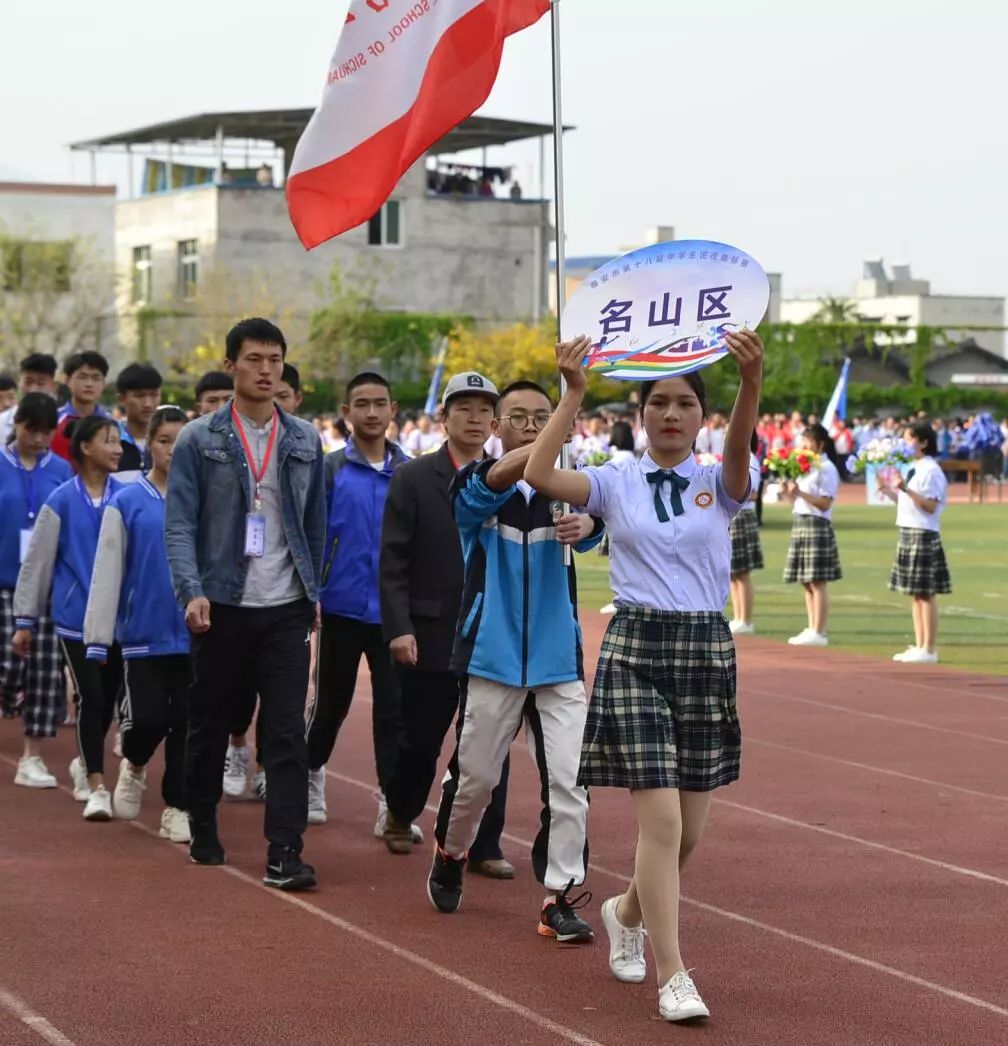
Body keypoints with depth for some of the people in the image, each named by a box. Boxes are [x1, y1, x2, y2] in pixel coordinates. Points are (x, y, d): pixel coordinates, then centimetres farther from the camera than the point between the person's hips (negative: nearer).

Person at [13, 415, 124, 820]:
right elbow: (37, 561, 1)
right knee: (90, 697, -6)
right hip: (76, 616, -2)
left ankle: (86, 763, 36)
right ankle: (96, 786, 4)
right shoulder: (62, 501, -4)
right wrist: (25, 621, 2)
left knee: (108, 697, 11)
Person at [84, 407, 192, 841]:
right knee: (148, 718, -6)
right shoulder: (126, 503, -2)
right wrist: (98, 638, -5)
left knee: (186, 722, 3)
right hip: (144, 634, -1)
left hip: (195, 633, 2)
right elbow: (107, 573, -2)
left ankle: (177, 809, 14)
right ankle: (134, 766, 27)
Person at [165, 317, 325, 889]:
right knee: (210, 728, 11)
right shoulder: (199, 440, -1)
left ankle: (285, 853, -9)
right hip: (223, 606, -1)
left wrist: (315, 591, 13)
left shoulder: (305, 441, 8)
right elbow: (179, 524, -6)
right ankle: (204, 834, 29)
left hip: (286, 608, 1)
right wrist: (192, 592, -18)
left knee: (288, 732, -7)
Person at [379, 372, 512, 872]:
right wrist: (398, 628, -12)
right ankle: (400, 814, 35)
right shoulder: (412, 479, 0)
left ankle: (484, 846, 9)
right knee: (421, 738, 10)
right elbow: (393, 563, -4)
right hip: (431, 637, -2)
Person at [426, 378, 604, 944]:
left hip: (559, 660, 1)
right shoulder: (474, 485, -2)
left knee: (569, 780, -6)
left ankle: (561, 898, -1)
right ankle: (450, 856, 35)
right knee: (476, 774, 8)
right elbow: (494, 480, -27)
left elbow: (589, 523, -19)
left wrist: (585, 526, -45)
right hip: (493, 657, -1)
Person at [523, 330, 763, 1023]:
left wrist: (752, 380, -38)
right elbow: (540, 475, -15)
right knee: (660, 819, -12)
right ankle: (673, 976, -6)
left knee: (690, 829, 9)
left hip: (706, 652, 3)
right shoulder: (616, 483, 3)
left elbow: (741, 447, -19)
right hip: (635, 648, -3)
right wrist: (574, 393, -22)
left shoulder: (719, 484, 5)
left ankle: (628, 912, 39)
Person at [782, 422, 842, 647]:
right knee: (807, 582, 9)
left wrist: (800, 492, -22)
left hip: (817, 525, -8)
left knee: (817, 581, -8)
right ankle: (812, 629, 13)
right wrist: (788, 491, -2)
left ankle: (819, 633, -8)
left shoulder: (826, 468, -8)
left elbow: (825, 503, -15)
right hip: (800, 522, 8)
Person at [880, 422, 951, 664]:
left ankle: (928, 650, -2)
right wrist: (890, 492, 8)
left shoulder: (931, 470, -13)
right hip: (908, 532, 9)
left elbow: (931, 506, -20)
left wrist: (907, 490, -28)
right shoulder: (913, 469, 15)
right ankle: (919, 646, 17)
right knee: (916, 594, 11)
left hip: (924, 535, -9)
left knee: (926, 593, -5)